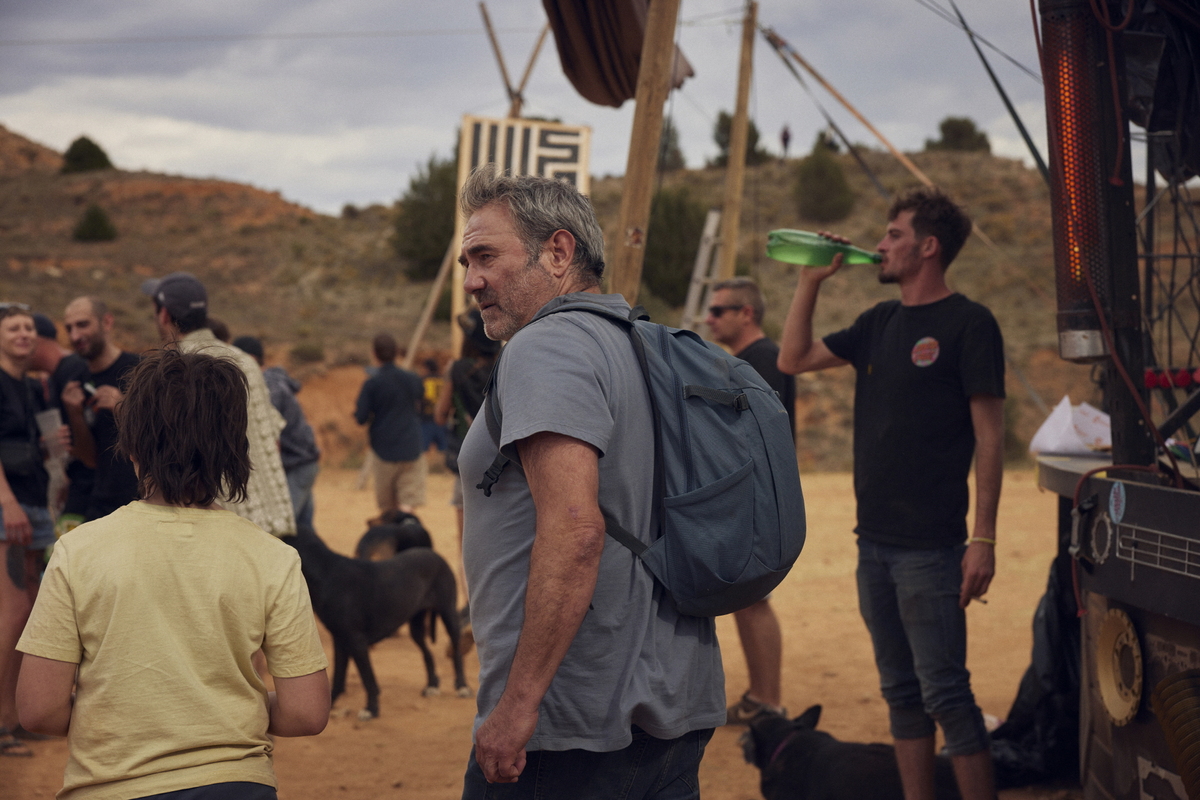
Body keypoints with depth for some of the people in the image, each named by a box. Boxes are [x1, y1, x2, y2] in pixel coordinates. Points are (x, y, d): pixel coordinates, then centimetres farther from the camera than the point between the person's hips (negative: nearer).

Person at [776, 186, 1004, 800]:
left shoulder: (968, 324, -7)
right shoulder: (880, 324, 14)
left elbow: (990, 439, -11)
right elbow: (793, 359, 19)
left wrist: (983, 539, -16)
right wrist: (811, 281, 10)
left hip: (930, 548, -7)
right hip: (875, 542, 7)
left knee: (945, 694, -7)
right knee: (901, 693, 12)